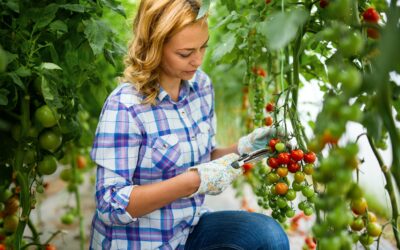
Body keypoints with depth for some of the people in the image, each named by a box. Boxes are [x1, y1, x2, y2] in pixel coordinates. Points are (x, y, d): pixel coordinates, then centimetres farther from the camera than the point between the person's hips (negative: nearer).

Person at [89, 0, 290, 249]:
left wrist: (240, 149, -10)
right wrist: (192, 182, -29)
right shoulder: (124, 107, -22)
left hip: (188, 228, 6)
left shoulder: (201, 84, -2)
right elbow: (111, 206, -22)